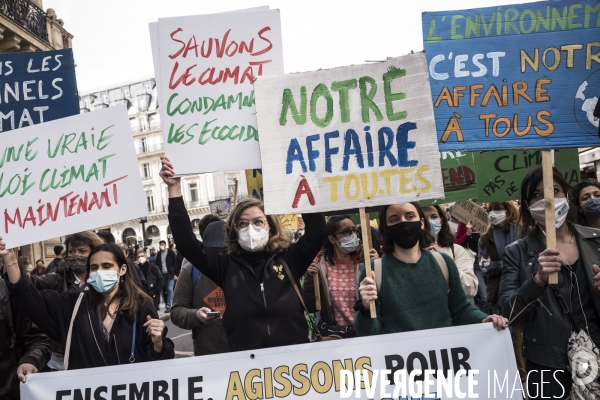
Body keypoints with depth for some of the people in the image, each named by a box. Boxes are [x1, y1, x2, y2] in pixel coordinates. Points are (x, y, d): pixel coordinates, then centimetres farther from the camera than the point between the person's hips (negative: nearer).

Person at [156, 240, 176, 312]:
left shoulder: (171, 252, -5)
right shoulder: (159, 254, 8)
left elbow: (176, 262, -4)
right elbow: (157, 264, 14)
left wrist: (175, 273, -8)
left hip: (170, 274, -4)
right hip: (162, 274, 4)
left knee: (169, 289, -10)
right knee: (164, 290, 8)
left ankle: (168, 306, -7)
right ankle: (166, 303, 20)